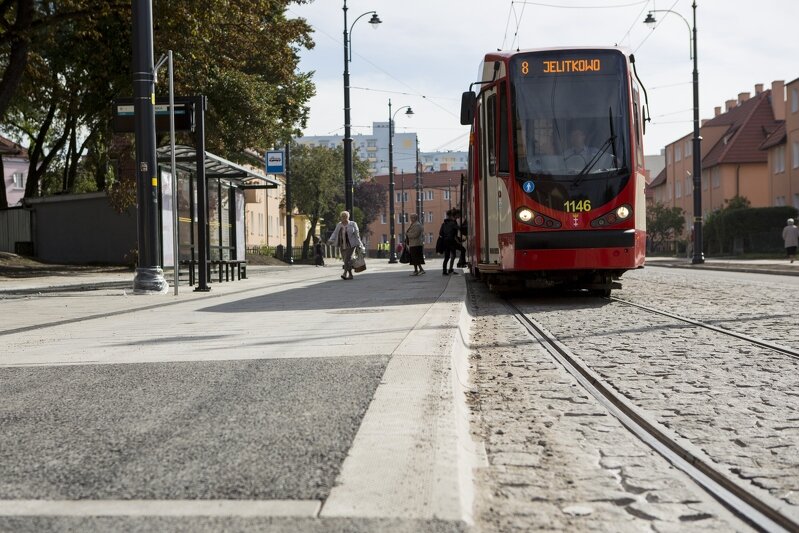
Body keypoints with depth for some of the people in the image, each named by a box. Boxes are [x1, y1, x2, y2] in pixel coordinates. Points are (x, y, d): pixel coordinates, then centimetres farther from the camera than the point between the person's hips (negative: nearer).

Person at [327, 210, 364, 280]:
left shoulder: (352, 224, -1)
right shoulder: (339, 225, 11)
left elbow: (357, 235, -2)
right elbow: (335, 233, 2)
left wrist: (359, 245, -5)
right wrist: (331, 240, -16)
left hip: (350, 245, -5)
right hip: (342, 245, 5)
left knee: (347, 259, -17)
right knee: (345, 260, 5)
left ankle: (345, 274, -24)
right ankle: (350, 275, 14)